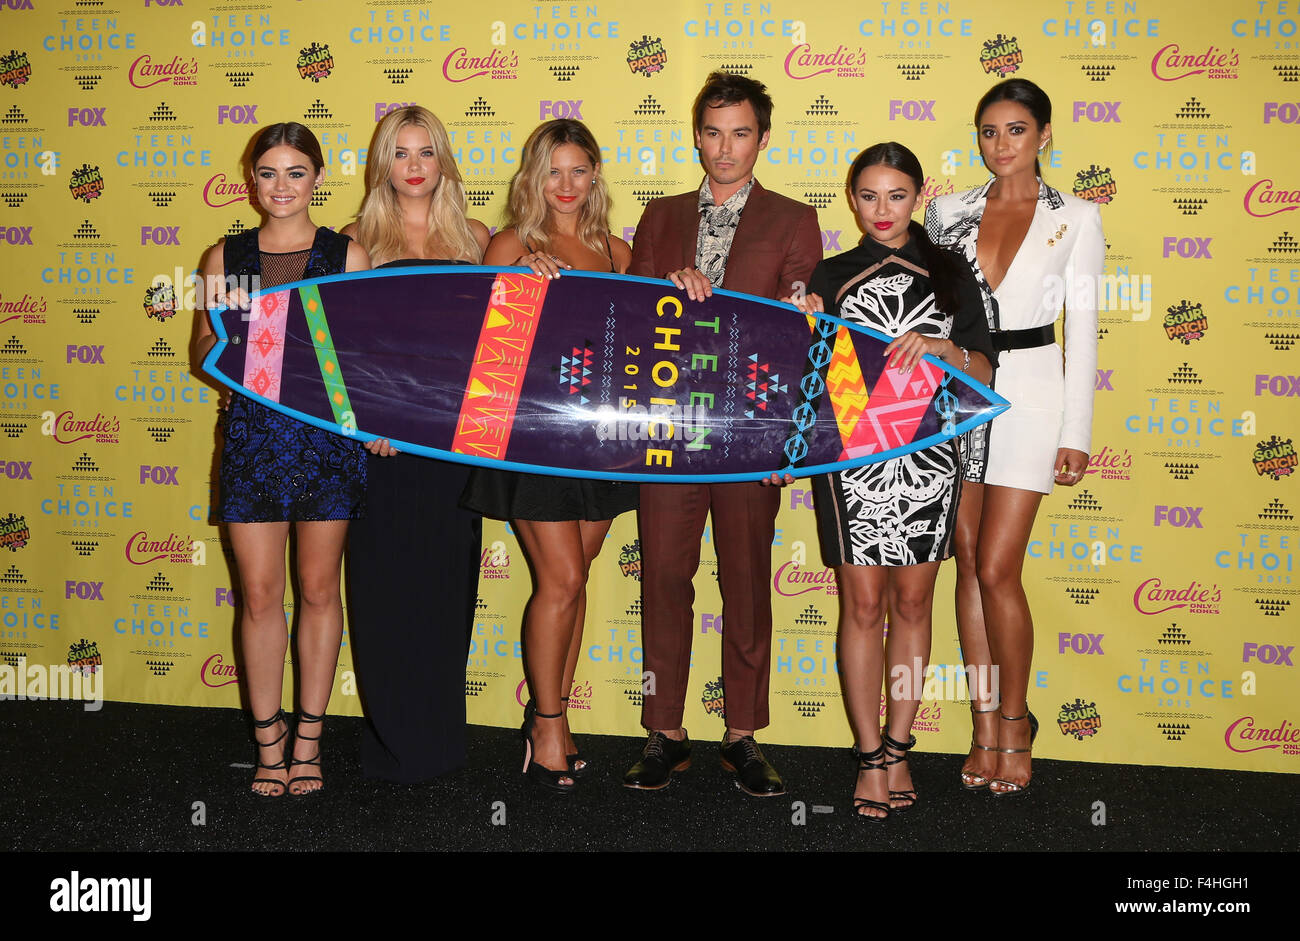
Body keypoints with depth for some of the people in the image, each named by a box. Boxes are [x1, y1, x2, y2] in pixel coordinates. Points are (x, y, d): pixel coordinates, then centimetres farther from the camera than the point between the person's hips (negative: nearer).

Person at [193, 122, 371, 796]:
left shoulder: (348, 255, 4)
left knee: (318, 590, 6)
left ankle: (307, 740, 20)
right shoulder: (226, 258, 8)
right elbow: (205, 355, 9)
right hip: (252, 432, 1)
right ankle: (269, 744, 16)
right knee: (259, 592, 2)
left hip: (328, 432, -1)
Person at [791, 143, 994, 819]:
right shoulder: (831, 276, 9)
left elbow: (983, 371, 2)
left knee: (912, 599, 6)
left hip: (928, 452, 1)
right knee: (863, 602, -1)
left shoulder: (949, 272, 9)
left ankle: (898, 748, 18)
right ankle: (869, 757, 8)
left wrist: (943, 348, -17)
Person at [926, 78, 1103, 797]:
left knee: (997, 570, -7)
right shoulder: (948, 212, 9)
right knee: (970, 565, 5)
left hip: (1029, 394, -3)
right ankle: (985, 726, 16)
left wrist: (1076, 432, -3)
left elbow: (1082, 326, 1)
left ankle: (1014, 720, 13)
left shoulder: (1077, 218, 3)